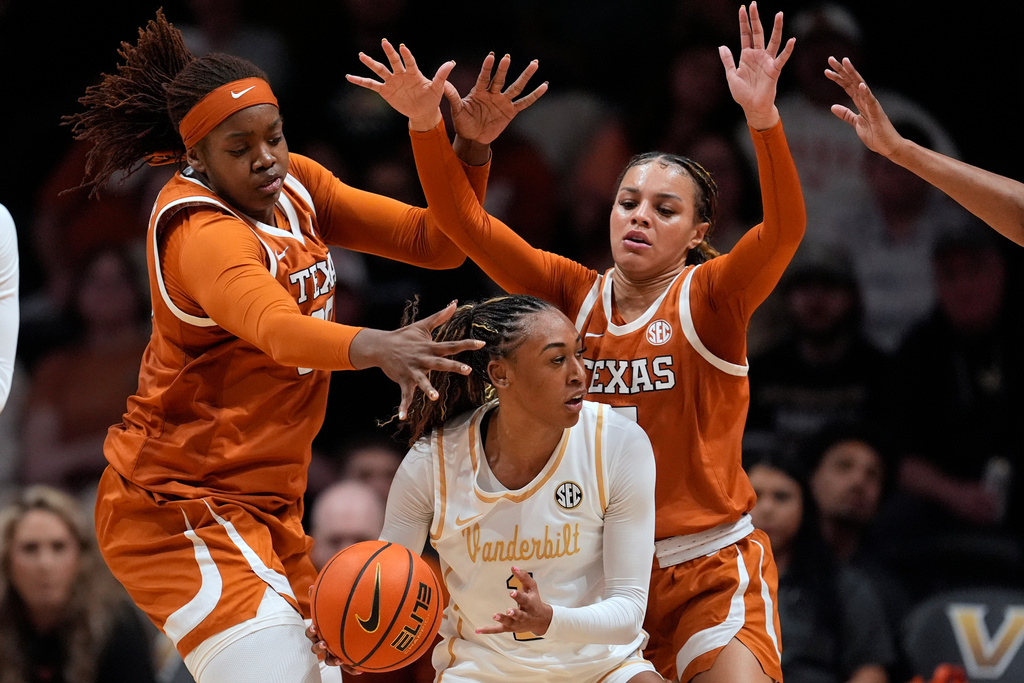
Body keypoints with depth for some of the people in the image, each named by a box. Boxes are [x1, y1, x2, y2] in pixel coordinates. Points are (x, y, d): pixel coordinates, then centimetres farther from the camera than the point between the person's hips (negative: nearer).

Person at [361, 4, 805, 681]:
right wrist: (426, 123, -13)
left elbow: (784, 228, -24)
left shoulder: (709, 297, -6)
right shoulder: (576, 294, 4)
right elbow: (465, 220, 1)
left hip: (712, 568, -3)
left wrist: (762, 114, -37)